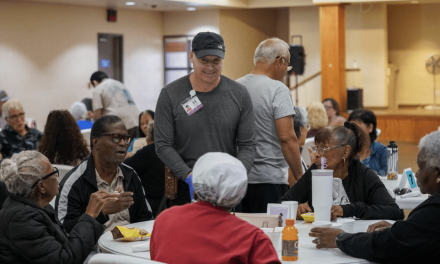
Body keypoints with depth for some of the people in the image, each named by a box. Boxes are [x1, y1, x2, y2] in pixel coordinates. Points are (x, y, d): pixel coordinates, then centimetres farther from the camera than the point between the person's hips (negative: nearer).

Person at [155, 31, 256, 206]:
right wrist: (189, 175, -18)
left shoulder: (239, 95, 1)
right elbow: (163, 145, -5)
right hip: (185, 190, -1)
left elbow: (247, 145, 1)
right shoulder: (170, 95, -3)